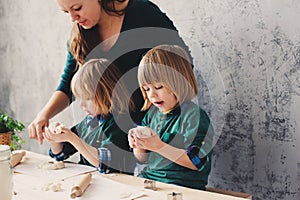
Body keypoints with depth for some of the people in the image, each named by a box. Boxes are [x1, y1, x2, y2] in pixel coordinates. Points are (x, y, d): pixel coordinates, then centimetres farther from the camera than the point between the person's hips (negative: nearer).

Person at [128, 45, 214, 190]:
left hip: (181, 186, -7)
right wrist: (138, 146, -4)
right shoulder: (152, 113, 12)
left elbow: (197, 162, -17)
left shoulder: (194, 115, -11)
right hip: (148, 180, 7)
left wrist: (159, 146, -21)